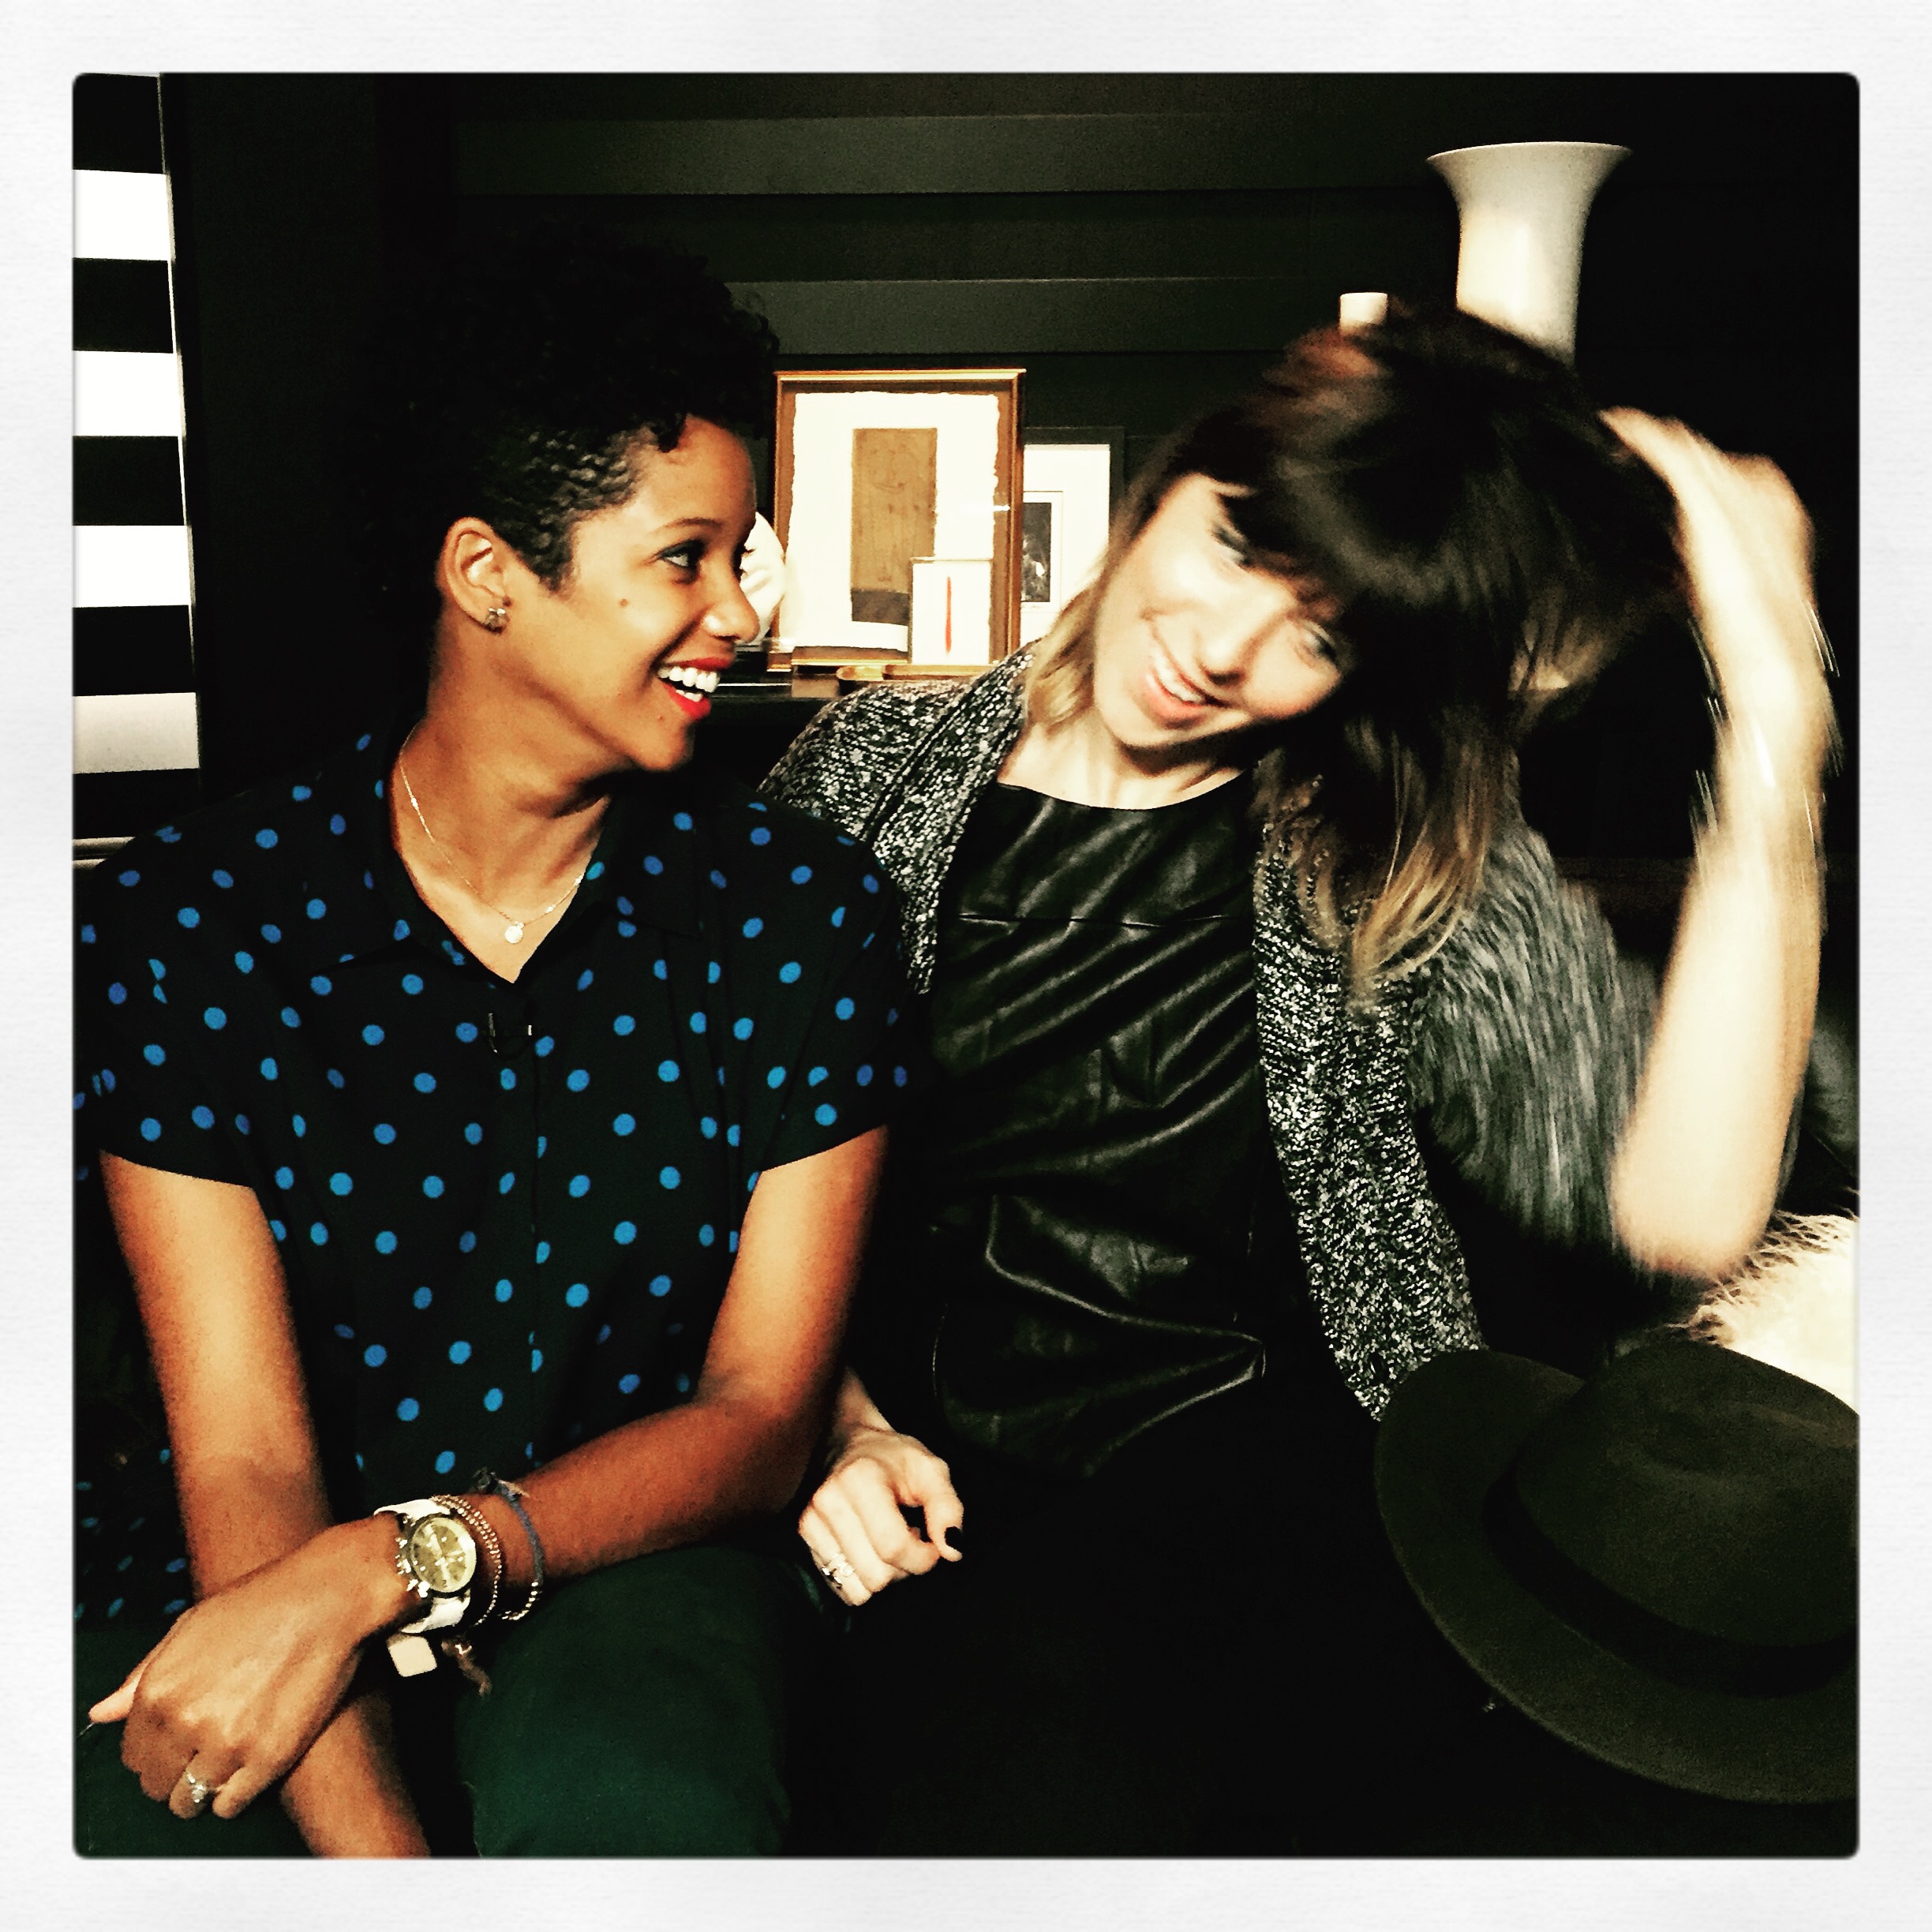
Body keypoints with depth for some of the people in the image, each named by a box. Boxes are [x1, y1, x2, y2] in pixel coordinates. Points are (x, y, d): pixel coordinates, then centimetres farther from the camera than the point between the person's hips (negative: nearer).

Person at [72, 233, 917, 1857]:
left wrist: (396, 1562, -23)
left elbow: (759, 1417, -8)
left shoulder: (798, 912, -8)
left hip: (638, 1558, 0)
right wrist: (387, 1863, -26)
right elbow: (245, 1460, -12)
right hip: (259, 1598, 1)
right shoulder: (185, 926, -9)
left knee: (642, 1814, -32)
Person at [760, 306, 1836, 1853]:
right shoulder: (878, 768, 7)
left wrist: (1778, 713, -18)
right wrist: (836, 1419, -4)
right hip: (917, 1505, 2)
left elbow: (1684, 1207, -15)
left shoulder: (1419, 873, 1)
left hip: (1248, 1485, -1)